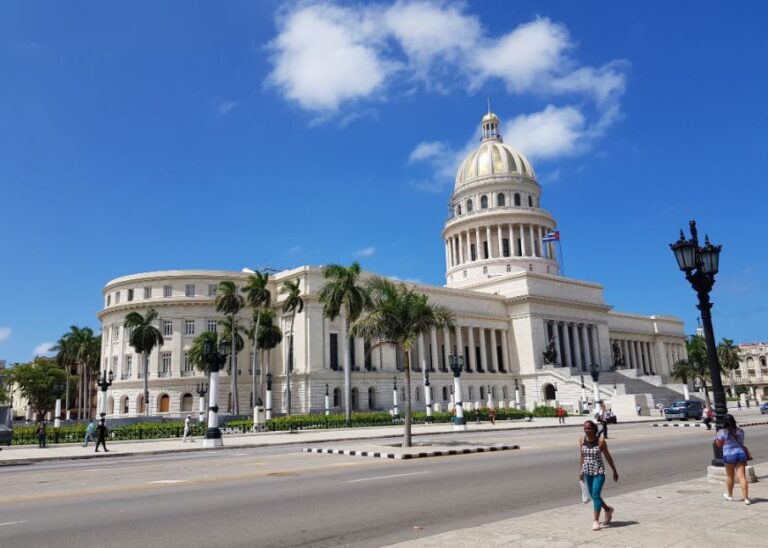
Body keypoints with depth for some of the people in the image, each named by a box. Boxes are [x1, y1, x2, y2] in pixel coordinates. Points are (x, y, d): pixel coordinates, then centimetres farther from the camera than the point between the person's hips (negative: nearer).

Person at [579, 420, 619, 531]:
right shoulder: (582, 441, -3)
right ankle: (608, 509, 41)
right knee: (593, 495, 15)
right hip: (588, 472, 5)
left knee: (596, 494, -13)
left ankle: (596, 520, -4)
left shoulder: (601, 442, -13)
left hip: (599, 472, -5)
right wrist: (581, 471, 12)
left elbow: (608, 457, -3)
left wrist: (614, 471, 5)